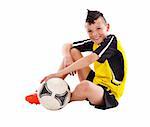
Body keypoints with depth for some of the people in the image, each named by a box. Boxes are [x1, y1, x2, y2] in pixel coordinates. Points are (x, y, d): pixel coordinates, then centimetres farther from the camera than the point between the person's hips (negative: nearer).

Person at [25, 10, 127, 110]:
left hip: (109, 94, -8)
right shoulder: (94, 42, 3)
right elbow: (67, 46, 9)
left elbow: (89, 60, -30)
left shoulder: (111, 40, -20)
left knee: (85, 85, -41)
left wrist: (60, 73, -31)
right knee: (73, 52, 3)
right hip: (96, 82, 8)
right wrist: (67, 57, -16)